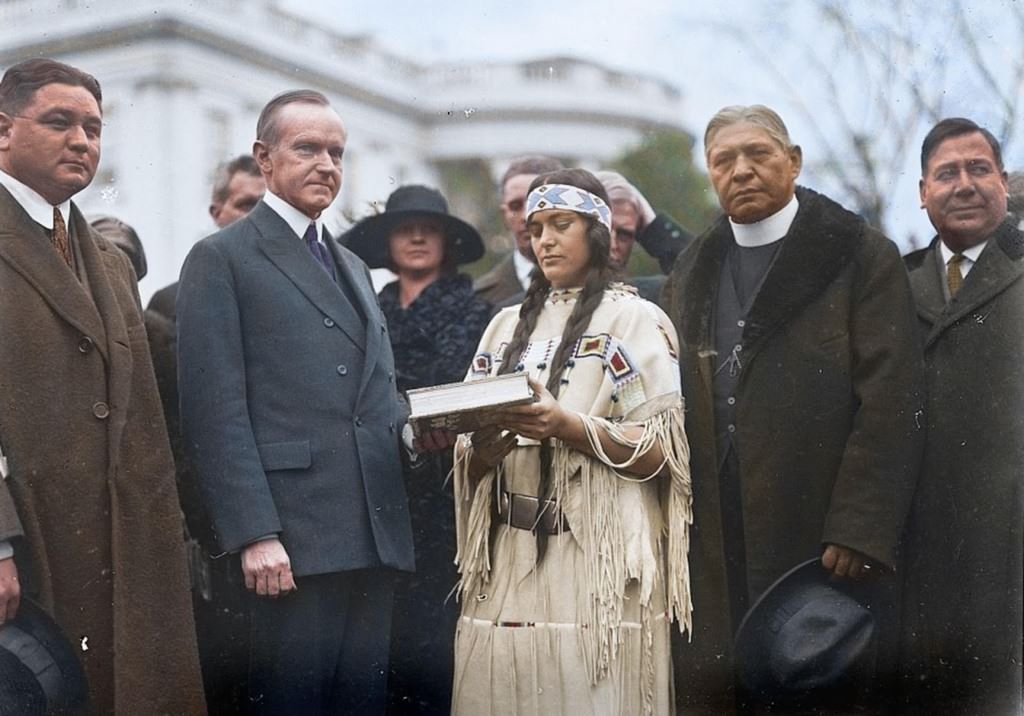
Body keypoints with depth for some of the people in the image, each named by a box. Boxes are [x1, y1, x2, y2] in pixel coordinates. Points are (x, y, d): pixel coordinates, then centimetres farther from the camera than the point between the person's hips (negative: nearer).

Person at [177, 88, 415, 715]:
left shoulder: (353, 265, 23)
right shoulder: (222, 259, -1)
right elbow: (216, 411, -9)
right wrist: (255, 535, -17)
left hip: (376, 538, 7)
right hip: (292, 544, -7)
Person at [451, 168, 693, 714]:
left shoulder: (635, 320, -1)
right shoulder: (507, 325, 16)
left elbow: (660, 453, -8)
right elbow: (468, 464, 13)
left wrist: (566, 427, -21)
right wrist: (484, 449, -10)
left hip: (599, 564, -5)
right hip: (508, 562, 5)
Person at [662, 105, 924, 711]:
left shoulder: (862, 257, 0)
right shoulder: (690, 278, 16)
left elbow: (891, 405, -7)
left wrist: (859, 530, -15)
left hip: (825, 542, -4)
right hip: (717, 548, 4)